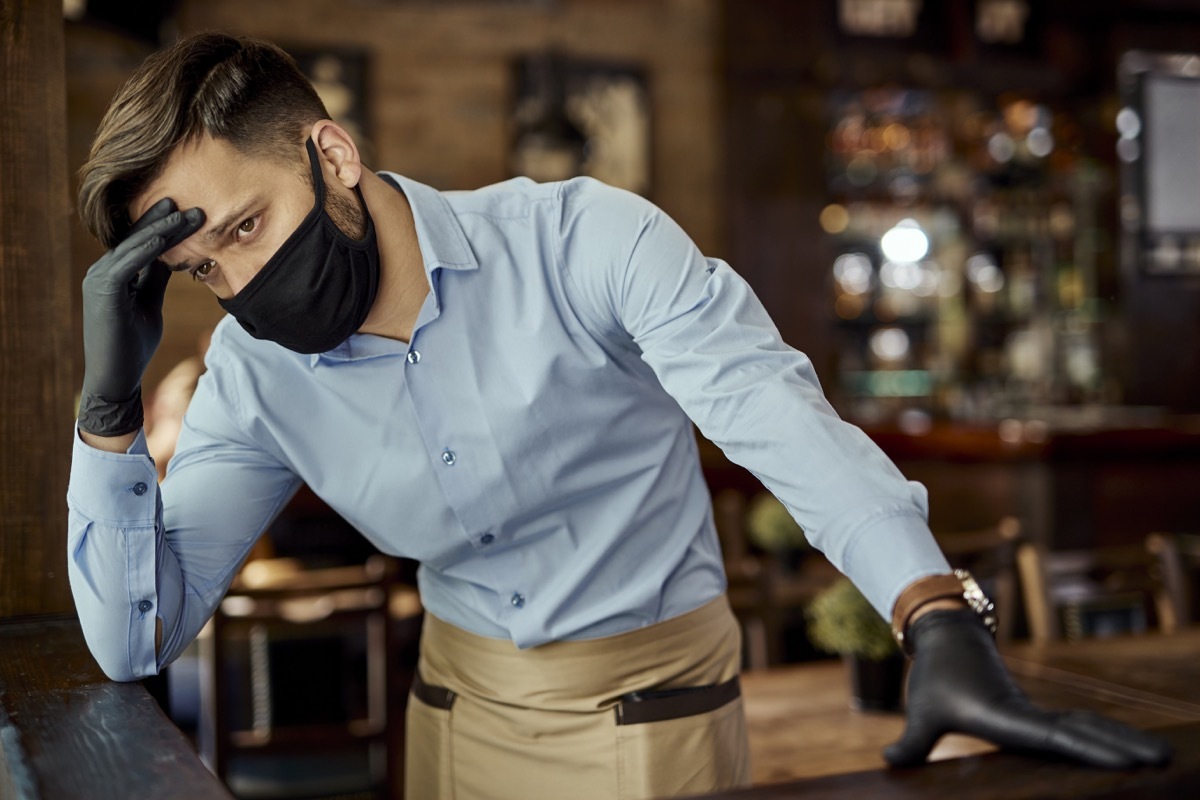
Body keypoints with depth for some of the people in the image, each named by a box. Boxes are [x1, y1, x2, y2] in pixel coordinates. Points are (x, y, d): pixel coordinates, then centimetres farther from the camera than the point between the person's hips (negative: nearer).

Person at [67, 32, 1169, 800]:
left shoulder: (584, 243, -20)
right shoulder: (254, 376, -7)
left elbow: (779, 415, -29)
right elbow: (137, 637, -7)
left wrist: (943, 628, -42)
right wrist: (111, 401, -21)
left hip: (655, 706, -4)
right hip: (458, 709, 4)